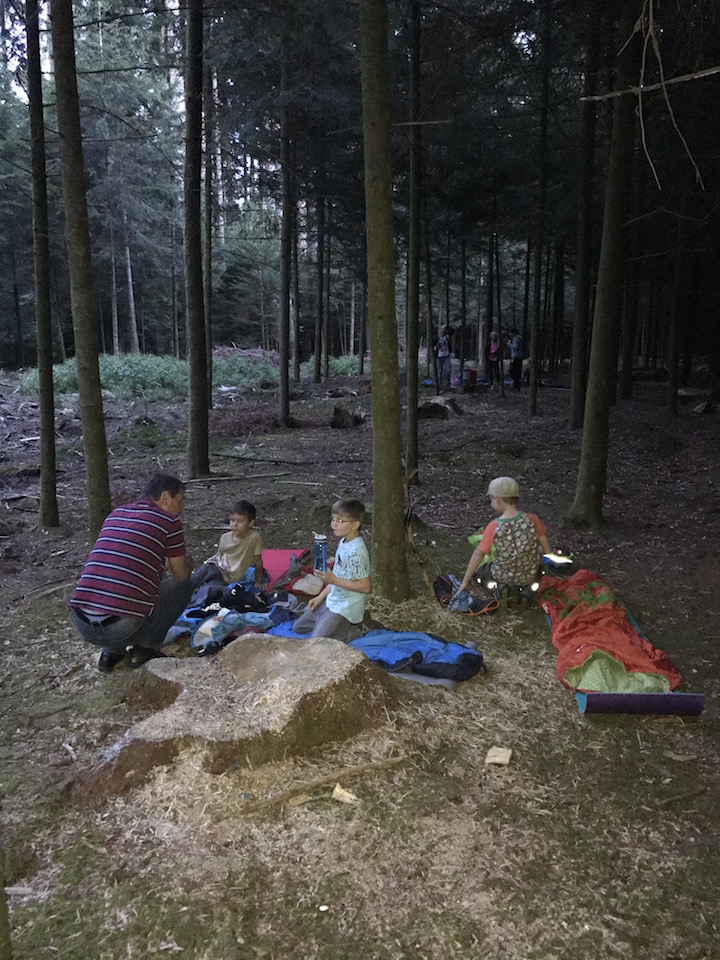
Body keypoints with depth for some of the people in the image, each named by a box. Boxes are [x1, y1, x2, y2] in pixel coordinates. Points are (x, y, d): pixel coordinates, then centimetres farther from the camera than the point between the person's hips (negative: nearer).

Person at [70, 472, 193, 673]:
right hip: (123, 629, -6)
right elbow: (182, 574, 12)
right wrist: (186, 562, 36)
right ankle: (145, 647, 10)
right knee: (181, 585, 16)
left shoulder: (116, 513, 19)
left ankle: (110, 651, 22)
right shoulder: (169, 521, 1)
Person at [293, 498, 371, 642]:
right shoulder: (344, 542, 5)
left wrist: (333, 580, -24)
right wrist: (320, 597, 13)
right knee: (298, 627, 18)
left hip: (346, 608, -10)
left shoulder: (356, 552, -25)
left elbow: (365, 587, -25)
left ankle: (353, 632, 1)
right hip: (332, 601, 10)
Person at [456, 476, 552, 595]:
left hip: (503, 578, -2)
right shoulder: (532, 520, -16)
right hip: (530, 576, 2)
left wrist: (465, 582, -1)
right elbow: (547, 549, -4)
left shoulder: (494, 527, -22)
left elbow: (478, 555, -12)